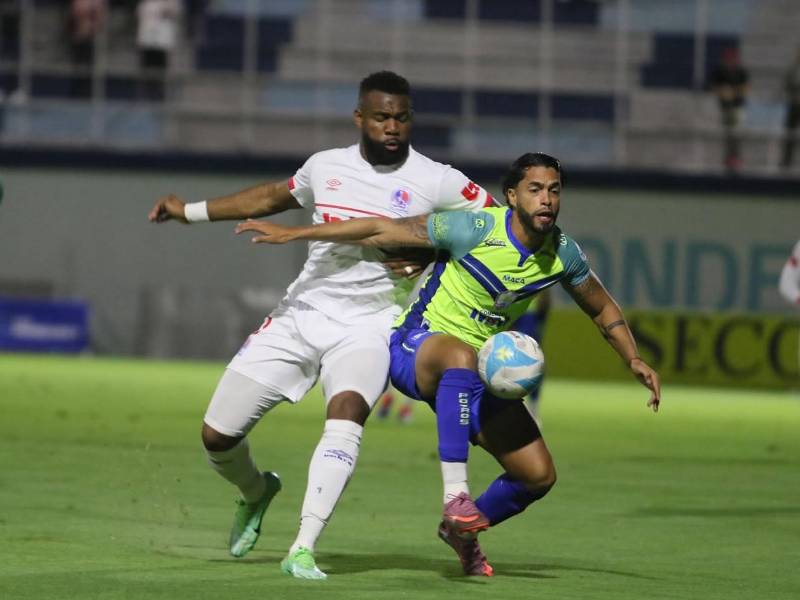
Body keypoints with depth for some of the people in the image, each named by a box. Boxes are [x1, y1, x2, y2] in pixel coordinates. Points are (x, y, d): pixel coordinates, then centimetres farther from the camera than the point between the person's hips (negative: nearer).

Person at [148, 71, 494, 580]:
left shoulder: (437, 182, -7)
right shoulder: (326, 166, 6)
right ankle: (256, 491, 34)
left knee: (348, 410, -35)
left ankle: (303, 551, -36)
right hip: (301, 314, 4)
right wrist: (191, 211, 25)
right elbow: (274, 197, 24)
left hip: (368, 326, -4)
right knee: (217, 434, -2)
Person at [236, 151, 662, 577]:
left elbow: (603, 309, 15)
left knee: (539, 475, -3)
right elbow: (382, 231, -15)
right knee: (461, 355, -43)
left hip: (474, 376, 6)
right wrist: (292, 234, -14)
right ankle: (455, 494, -43)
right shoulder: (475, 229, -21)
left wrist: (633, 360, 2)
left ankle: (462, 529, 26)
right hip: (415, 348, -6)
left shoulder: (562, 254, -5)